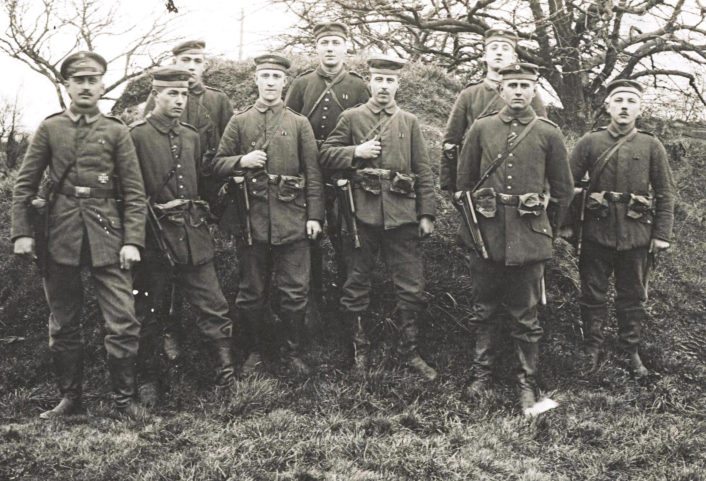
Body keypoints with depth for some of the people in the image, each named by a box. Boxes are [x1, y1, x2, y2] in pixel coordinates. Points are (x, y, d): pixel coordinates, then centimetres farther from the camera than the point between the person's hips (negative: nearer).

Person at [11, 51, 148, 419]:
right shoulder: (49, 129, 7)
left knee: (123, 324, -5)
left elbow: (135, 192, 2)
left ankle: (125, 398, 9)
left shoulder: (116, 132, 5)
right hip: (60, 239, 1)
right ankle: (70, 398, 23)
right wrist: (22, 233, 0)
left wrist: (133, 241, -6)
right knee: (63, 325, 9)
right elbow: (24, 185, 8)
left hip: (108, 239, -1)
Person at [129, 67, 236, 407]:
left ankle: (227, 375, 7)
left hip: (193, 237, 5)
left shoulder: (192, 137, 12)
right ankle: (148, 379, 21)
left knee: (213, 308, 1)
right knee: (147, 312, 8)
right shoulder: (136, 136, -6)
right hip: (154, 238, -4)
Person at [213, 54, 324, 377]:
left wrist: (314, 215, -1)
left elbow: (312, 172, 6)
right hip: (250, 217, 1)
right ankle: (255, 352, 22)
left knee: (295, 291, 1)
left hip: (291, 218, 0)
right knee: (250, 291, 7)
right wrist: (242, 161, -12)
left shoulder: (299, 124, 8)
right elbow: (217, 166, 8)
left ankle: (295, 352, 16)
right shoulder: (239, 122, 8)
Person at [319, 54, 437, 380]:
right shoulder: (351, 118, 6)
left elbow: (423, 172, 9)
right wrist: (356, 152, -11)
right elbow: (325, 155, 5)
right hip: (361, 213, -1)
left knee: (412, 287, 1)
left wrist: (426, 214, 3)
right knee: (357, 285, 7)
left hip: (401, 215, 1)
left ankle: (409, 351, 15)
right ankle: (359, 349, 21)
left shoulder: (410, 123, 11)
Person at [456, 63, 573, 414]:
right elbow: (463, 181, 11)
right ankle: (481, 374, 23)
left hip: (529, 239, -1)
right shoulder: (481, 129, 4)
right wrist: (468, 224, 11)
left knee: (526, 317, 4)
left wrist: (548, 228, 12)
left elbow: (563, 190, 10)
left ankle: (527, 385, 14)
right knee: (484, 310, 11)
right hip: (487, 234, 2)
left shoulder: (549, 134, 2)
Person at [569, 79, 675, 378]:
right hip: (597, 232, 0)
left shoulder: (652, 146, 2)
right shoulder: (589, 143, 0)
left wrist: (661, 236, -1)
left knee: (633, 296, 11)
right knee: (593, 294, 8)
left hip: (637, 236, 1)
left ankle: (631, 350, 25)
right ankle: (592, 348, 22)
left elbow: (665, 195, 4)